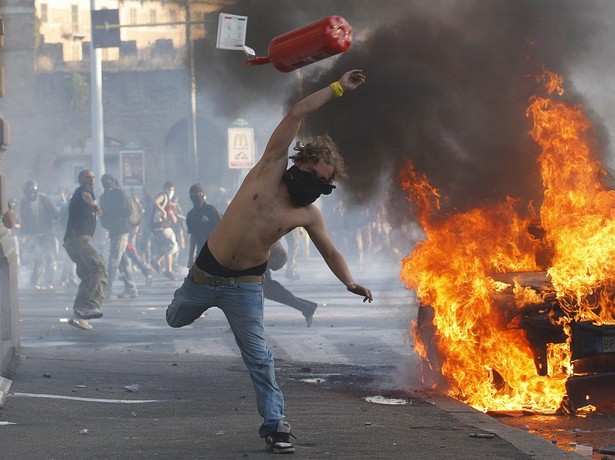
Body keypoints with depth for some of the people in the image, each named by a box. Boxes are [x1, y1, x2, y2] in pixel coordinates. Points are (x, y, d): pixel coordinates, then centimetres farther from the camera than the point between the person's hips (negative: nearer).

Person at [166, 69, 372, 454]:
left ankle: (275, 423, 6)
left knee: (259, 356, -3)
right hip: (207, 272, 1)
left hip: (245, 287, 0)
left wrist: (350, 282, -9)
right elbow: (297, 115, -12)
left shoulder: (309, 215, -8)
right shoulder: (271, 169, -10)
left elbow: (331, 252, 7)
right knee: (177, 320, 20)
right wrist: (338, 88, -12)